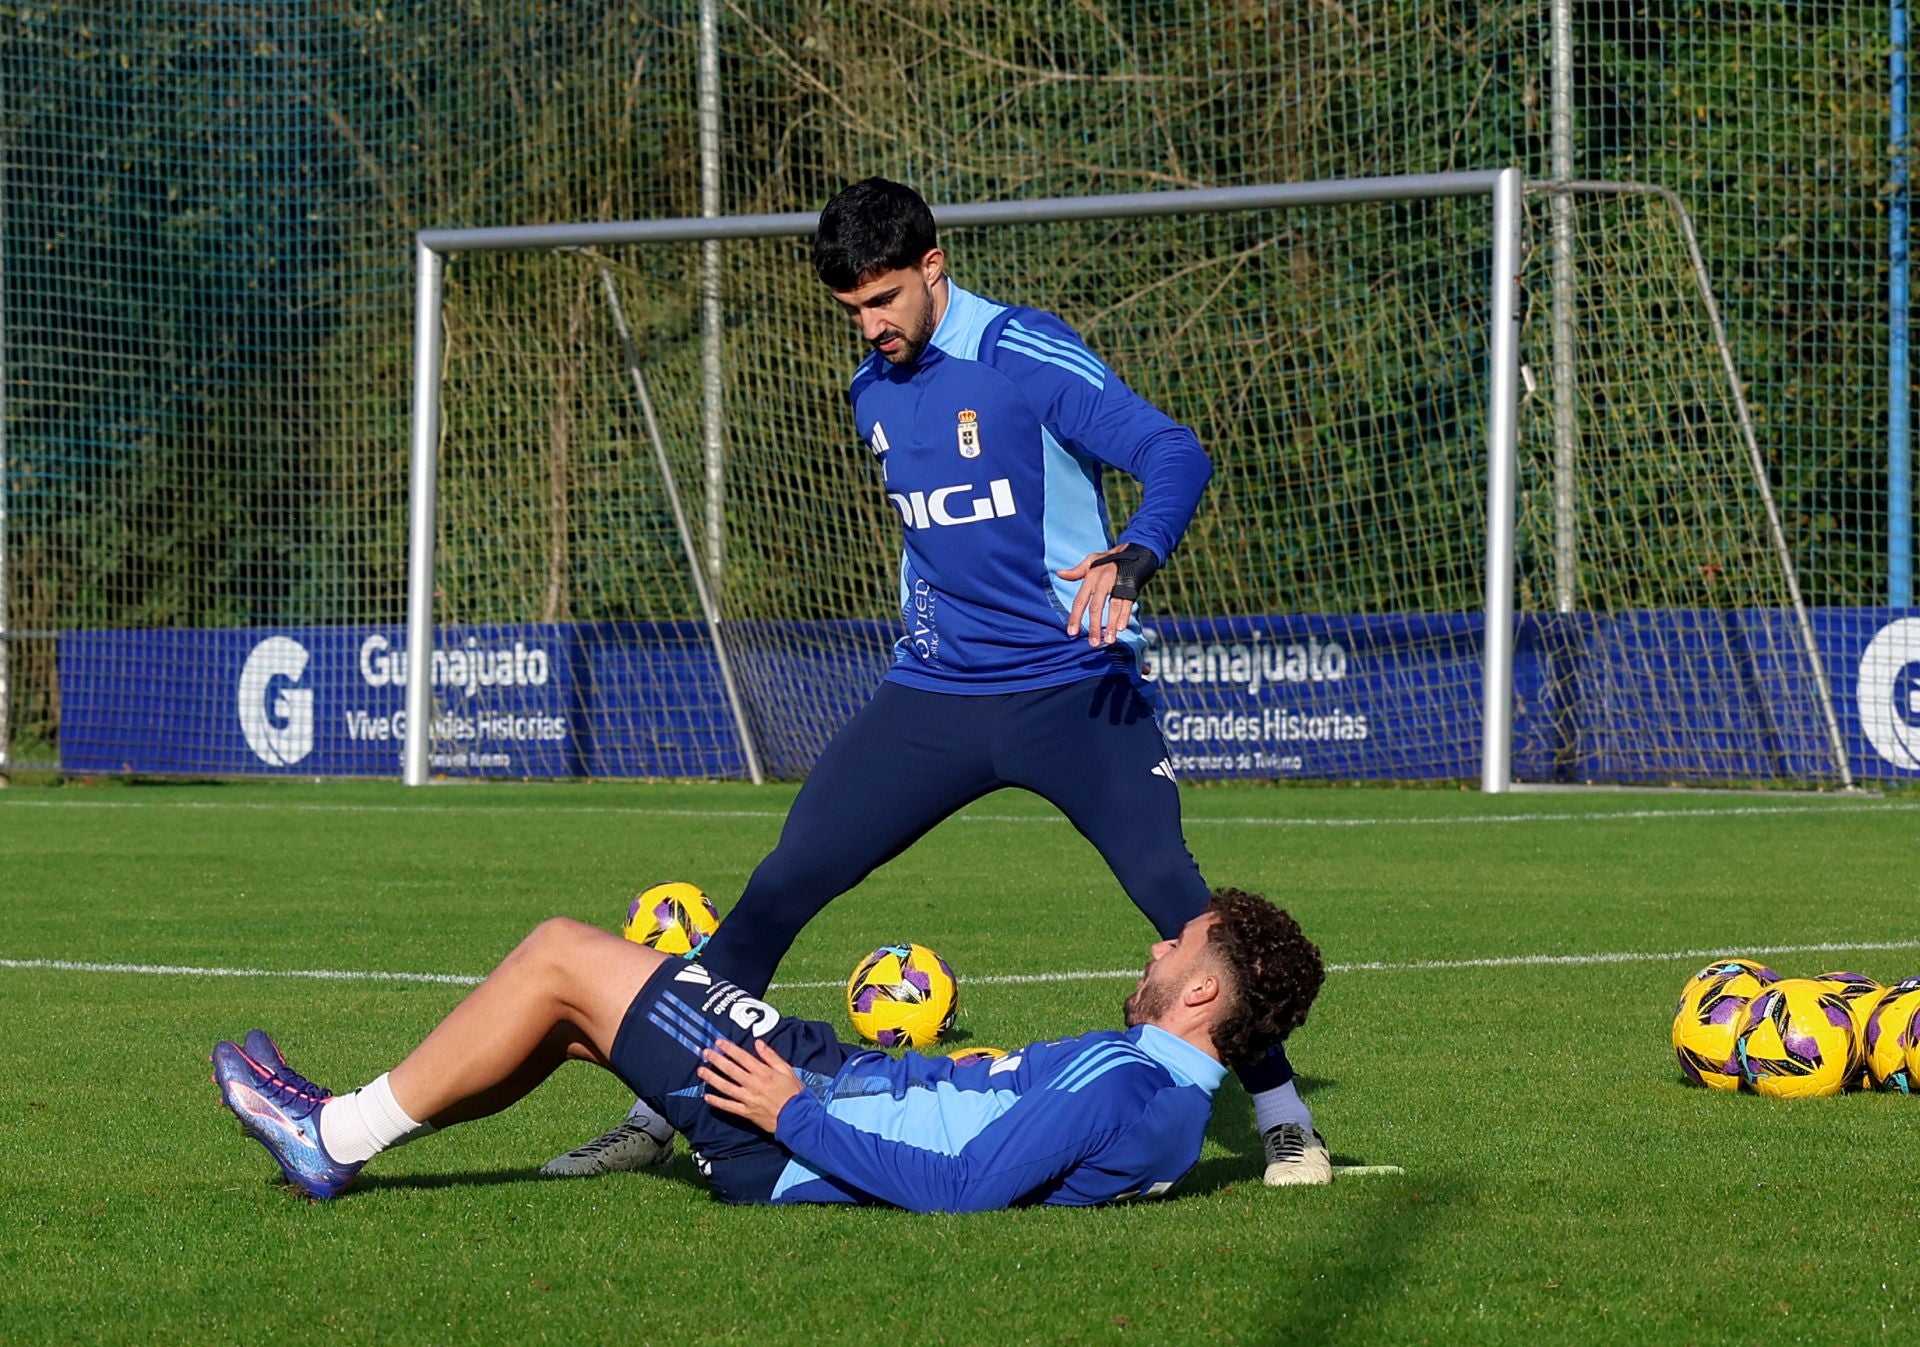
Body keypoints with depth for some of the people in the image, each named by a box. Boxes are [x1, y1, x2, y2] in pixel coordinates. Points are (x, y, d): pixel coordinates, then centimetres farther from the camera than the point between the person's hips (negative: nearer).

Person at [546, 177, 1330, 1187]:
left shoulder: (1025, 357, -13)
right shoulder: (872, 392, 8)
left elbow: (1176, 455, -21)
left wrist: (1131, 560, -38)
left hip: (1073, 687, -5)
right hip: (933, 689, 6)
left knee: (1171, 889, -21)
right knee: (782, 886, -2)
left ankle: (1282, 1121, -7)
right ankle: (660, 1112, 8)